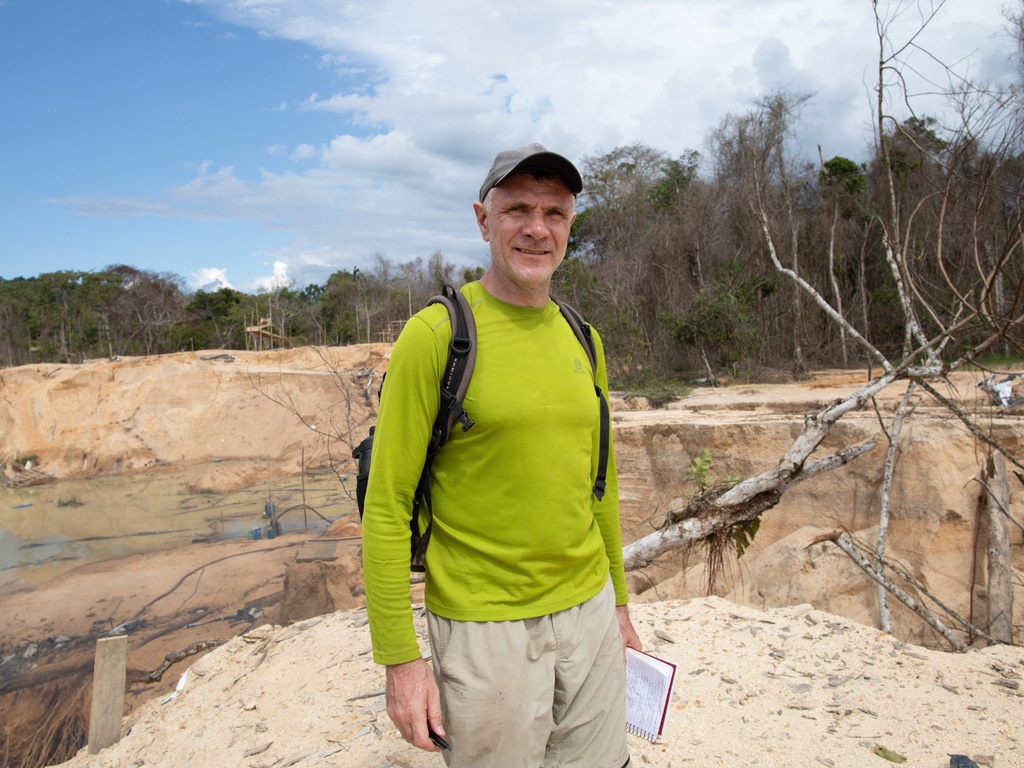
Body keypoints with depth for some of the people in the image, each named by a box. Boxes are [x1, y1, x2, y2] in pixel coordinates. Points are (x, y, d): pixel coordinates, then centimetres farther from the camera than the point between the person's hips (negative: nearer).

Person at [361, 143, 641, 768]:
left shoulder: (583, 341, 5)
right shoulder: (436, 334, -13)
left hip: (589, 611, 6)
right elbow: (387, 506, -13)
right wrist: (400, 657, -13)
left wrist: (618, 598, 17)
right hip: (484, 629, -5)